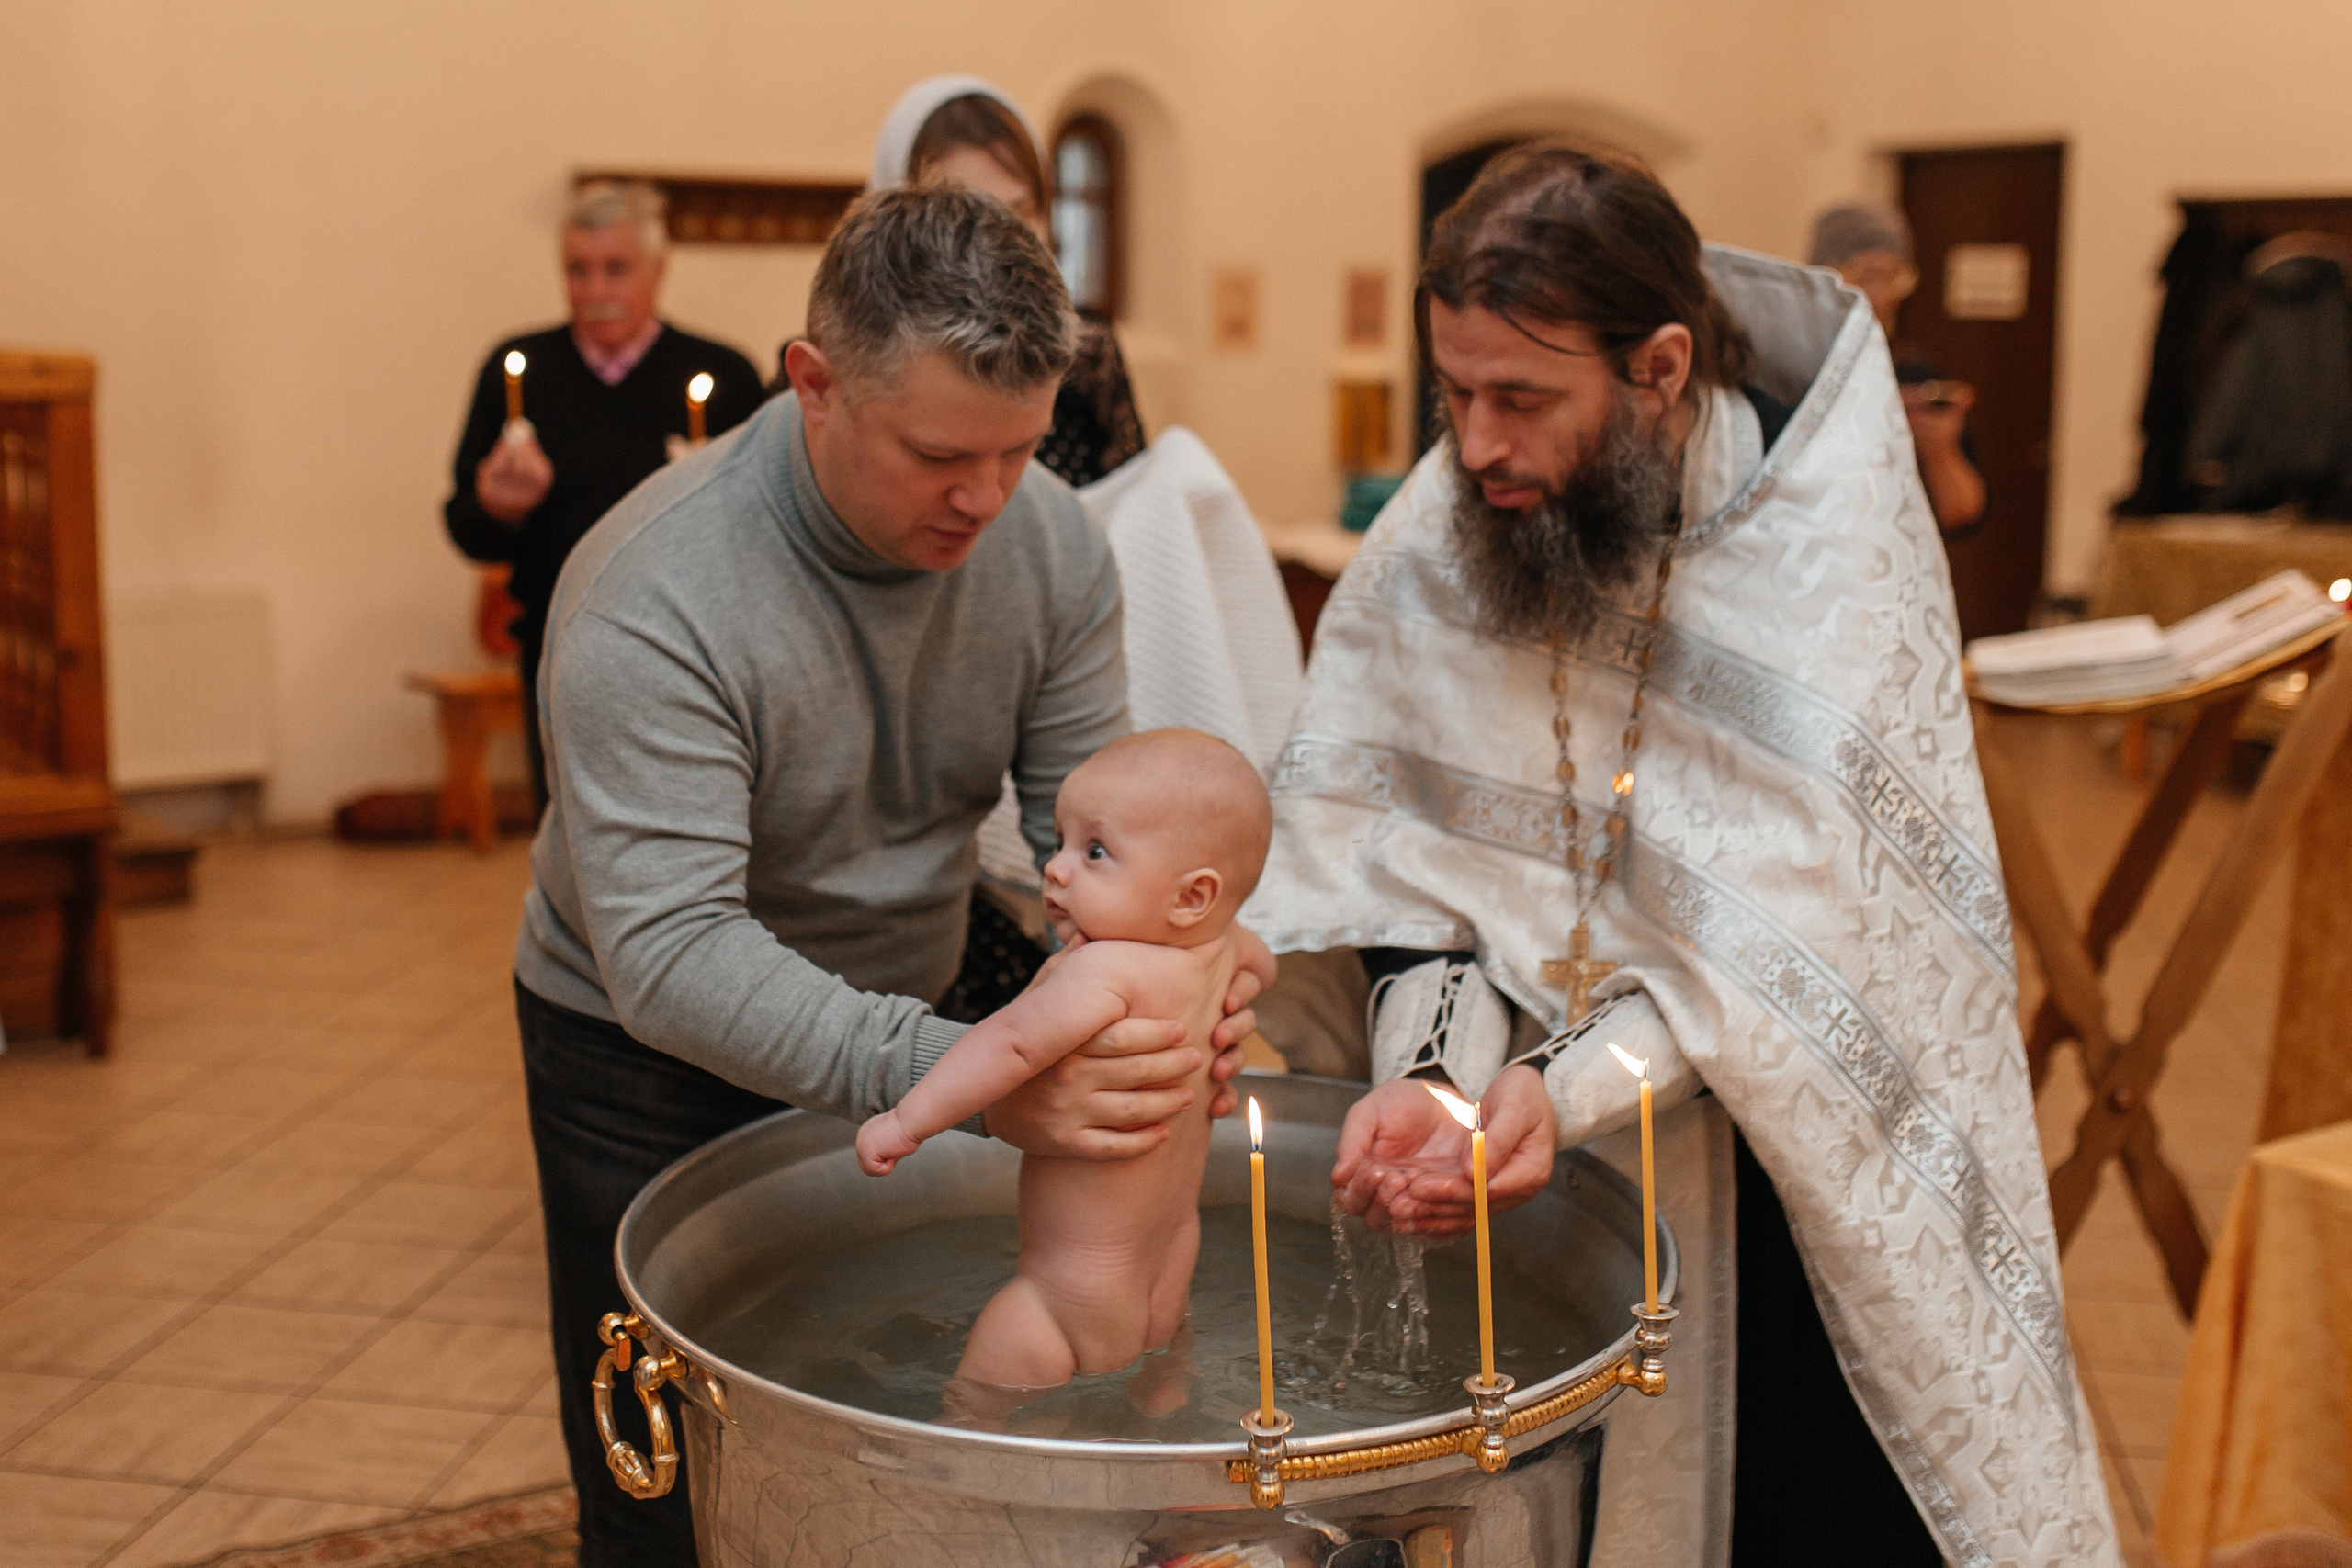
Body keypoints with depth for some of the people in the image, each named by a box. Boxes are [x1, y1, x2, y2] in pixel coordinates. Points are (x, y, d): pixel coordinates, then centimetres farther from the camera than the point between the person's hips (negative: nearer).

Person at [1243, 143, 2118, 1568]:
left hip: (1802, 1153, -2)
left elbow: (1792, 932, -22)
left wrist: (1571, 1087, -34)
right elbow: (1404, 856, -6)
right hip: (1537, 1129, 3)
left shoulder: (1839, 542, -19)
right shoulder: (1437, 534, -10)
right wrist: (1432, 1078, -23)